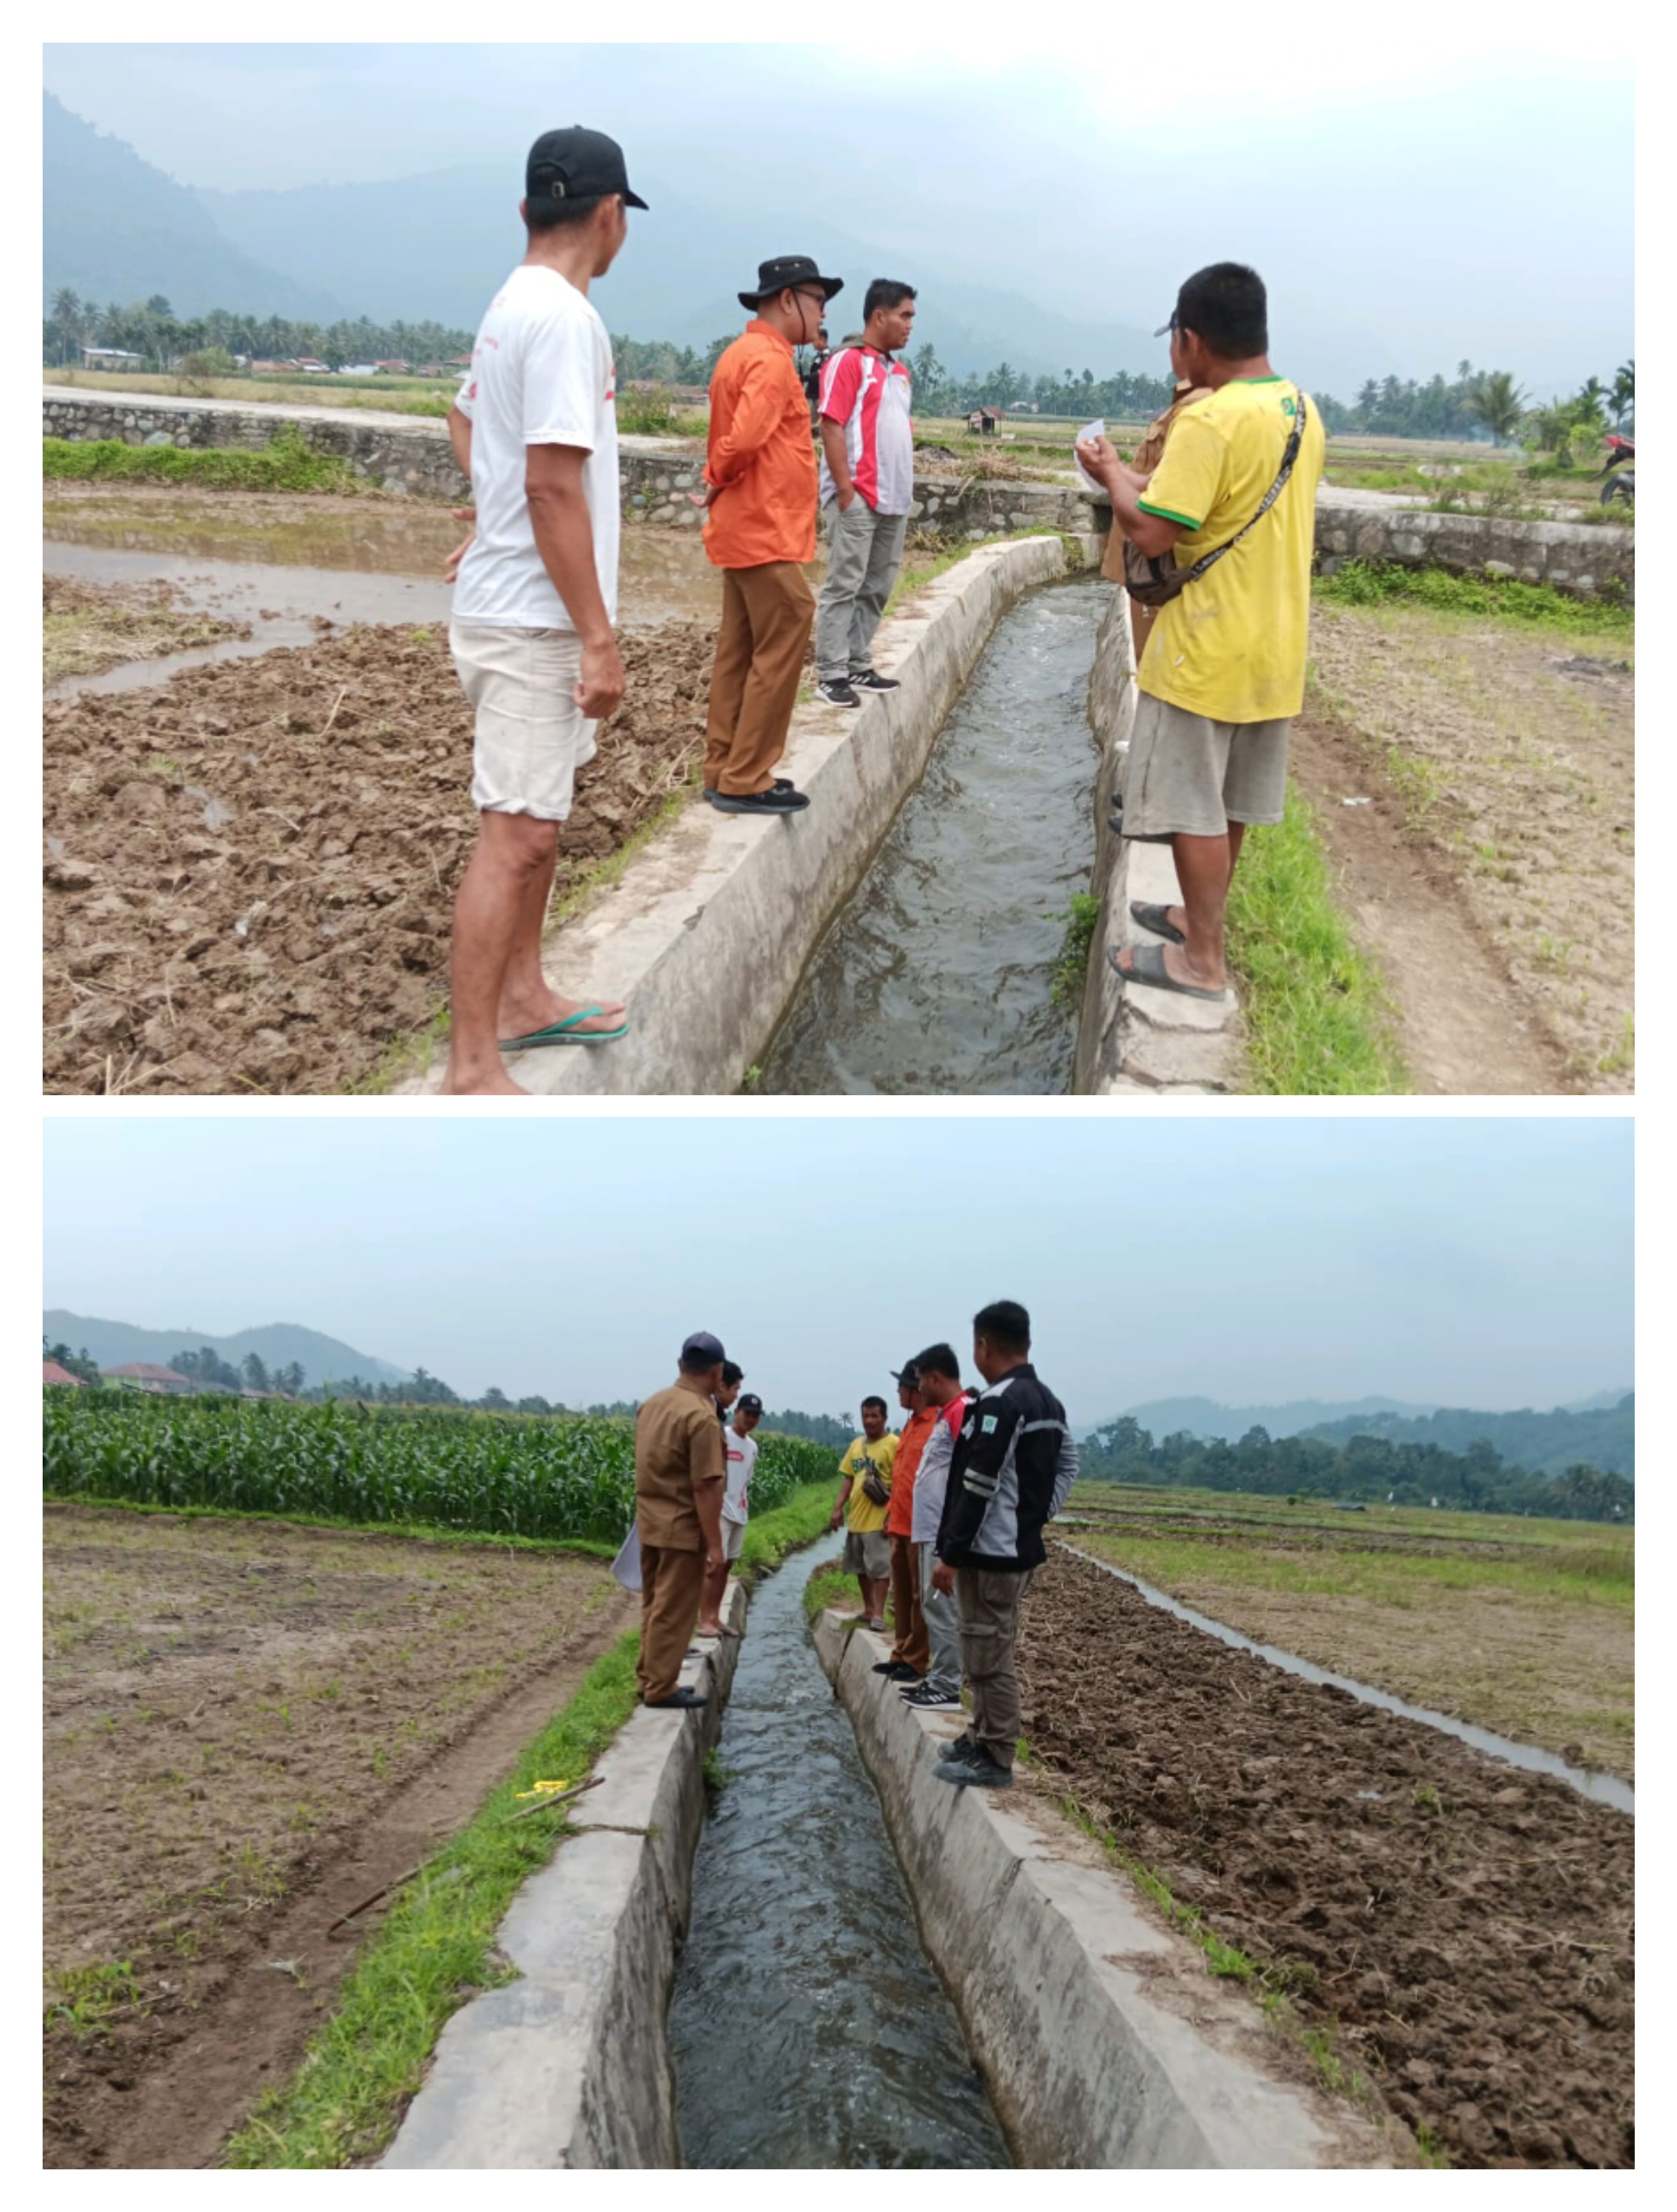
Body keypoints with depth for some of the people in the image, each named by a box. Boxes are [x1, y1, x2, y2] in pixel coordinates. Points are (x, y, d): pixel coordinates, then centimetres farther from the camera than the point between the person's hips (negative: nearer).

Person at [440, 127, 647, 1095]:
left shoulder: (511, 309, 13)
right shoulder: (566, 319, -17)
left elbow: (464, 419, 31)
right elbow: (554, 484, -23)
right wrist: (599, 638, -22)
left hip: (516, 609, 10)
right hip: (535, 622, -10)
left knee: (540, 815, 19)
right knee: (518, 833, -9)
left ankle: (524, 999, 31)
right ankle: (473, 1070, -5)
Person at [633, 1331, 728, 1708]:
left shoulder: (652, 1404, 5)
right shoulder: (701, 1416, -21)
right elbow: (704, 1487, -21)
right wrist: (715, 1543, -16)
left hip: (650, 1522, 8)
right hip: (682, 1529, -8)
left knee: (654, 1606, 18)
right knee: (674, 1611, 1)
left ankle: (649, 1678, 26)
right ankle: (661, 1688, 8)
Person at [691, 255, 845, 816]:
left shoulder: (743, 352, 17)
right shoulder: (770, 359, -16)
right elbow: (744, 439, -28)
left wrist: (717, 482, 5)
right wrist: (719, 483, -12)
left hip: (745, 529, 10)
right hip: (765, 532, -10)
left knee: (740, 650, 12)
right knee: (779, 651, -6)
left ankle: (725, 770, 18)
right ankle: (746, 780, -4)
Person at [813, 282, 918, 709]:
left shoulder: (900, 372, 18)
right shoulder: (849, 362, -7)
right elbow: (831, 426, -13)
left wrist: (905, 488, 16)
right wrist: (846, 490, -18)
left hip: (894, 500, 8)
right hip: (858, 498, -8)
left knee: (877, 589, 10)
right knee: (844, 587, -6)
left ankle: (859, 666, 17)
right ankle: (831, 674, -3)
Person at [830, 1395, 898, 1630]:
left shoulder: (894, 1444, -10)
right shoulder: (856, 1444, 12)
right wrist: (839, 1508, 8)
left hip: (879, 1519, -7)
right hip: (856, 1517, 8)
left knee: (880, 1566, -7)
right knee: (860, 1567, 15)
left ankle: (878, 1614, -5)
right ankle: (868, 1608, 27)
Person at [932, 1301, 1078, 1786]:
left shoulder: (999, 1402, -18)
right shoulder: (1049, 1402, 11)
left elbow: (978, 1487, -21)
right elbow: (1068, 1466, 19)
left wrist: (950, 1555, -17)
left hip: (989, 1553, -10)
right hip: (1021, 1547, 10)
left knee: (988, 1656, -3)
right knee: (990, 1652, 19)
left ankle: (994, 1760, 3)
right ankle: (982, 1738, 28)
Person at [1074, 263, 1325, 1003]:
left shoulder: (1210, 421, -21)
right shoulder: (1301, 411, 7)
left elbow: (1152, 534, -22)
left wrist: (1113, 475, -5)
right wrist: (1146, 482, 14)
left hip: (1208, 649, -8)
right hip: (1272, 642, 8)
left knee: (1192, 803, 2)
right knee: (1230, 800, 19)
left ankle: (1203, 961, 9)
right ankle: (1200, 918, 35)